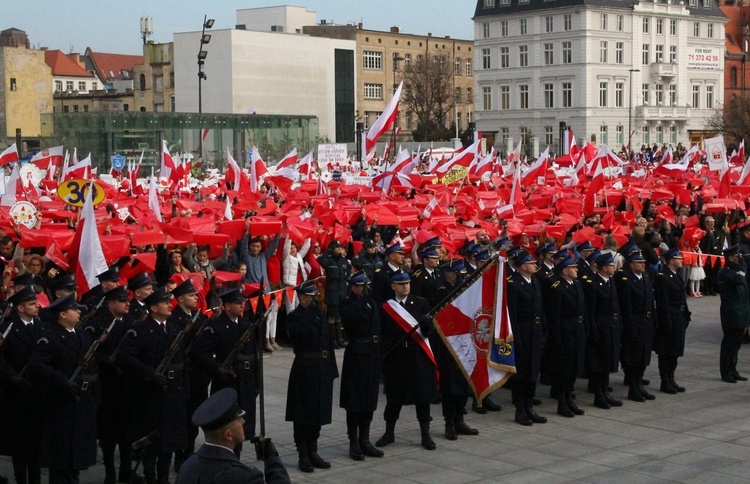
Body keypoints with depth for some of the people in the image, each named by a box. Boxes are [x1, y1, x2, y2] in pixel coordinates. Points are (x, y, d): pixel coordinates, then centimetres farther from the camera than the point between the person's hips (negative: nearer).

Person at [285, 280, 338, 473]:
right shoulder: (294, 317, -7)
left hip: (323, 368, 6)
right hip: (305, 368, -6)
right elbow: (304, 332, -28)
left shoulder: (320, 314, 12)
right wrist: (308, 308, -19)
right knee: (303, 413, 0)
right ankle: (303, 455, 7)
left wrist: (332, 367, 11)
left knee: (318, 412, 12)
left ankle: (313, 452, 21)